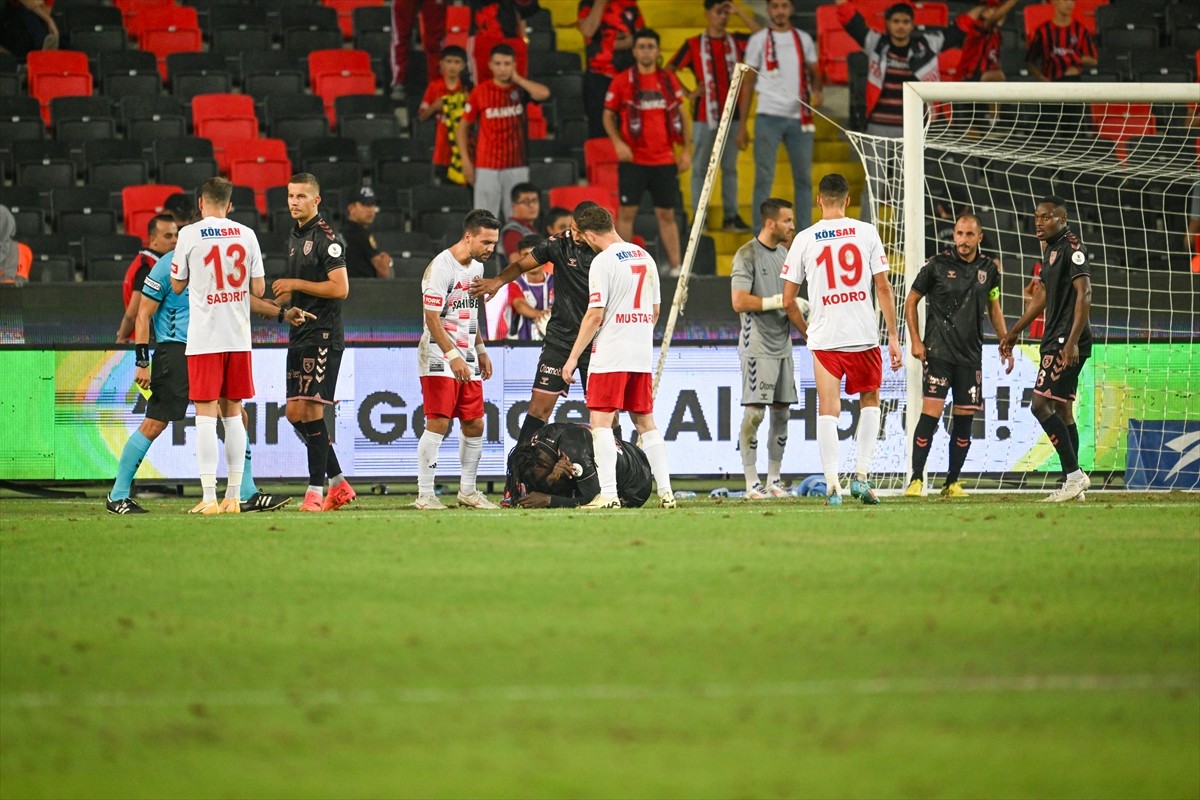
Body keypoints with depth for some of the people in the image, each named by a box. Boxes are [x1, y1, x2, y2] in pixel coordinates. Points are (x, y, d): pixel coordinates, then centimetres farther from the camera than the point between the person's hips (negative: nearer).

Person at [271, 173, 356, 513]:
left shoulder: (327, 238, -10)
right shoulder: (294, 238, 18)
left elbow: (340, 288, -18)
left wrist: (295, 284, -15)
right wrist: (278, 299, 12)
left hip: (322, 335, -9)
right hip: (299, 335, 9)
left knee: (311, 409, -11)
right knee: (295, 412, 7)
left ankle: (316, 490, -6)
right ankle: (339, 484, 15)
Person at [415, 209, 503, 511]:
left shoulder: (476, 267, 12)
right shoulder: (441, 267, -16)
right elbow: (432, 318, -19)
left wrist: (481, 351, 20)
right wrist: (453, 356, -24)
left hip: (467, 358, 8)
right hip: (439, 357, -8)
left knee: (474, 424, 8)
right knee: (438, 423, -12)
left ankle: (468, 491, 19)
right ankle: (425, 494, -9)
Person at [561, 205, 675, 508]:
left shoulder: (603, 261, -11)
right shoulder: (645, 258, 12)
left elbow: (595, 315, -14)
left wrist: (573, 357, -9)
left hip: (610, 357, -7)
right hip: (643, 355, 7)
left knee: (601, 422, -5)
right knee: (645, 421, 13)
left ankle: (608, 494, -13)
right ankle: (665, 491, 11)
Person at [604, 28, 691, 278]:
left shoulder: (669, 81, 7)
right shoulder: (622, 81, -1)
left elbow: (681, 115, 13)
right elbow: (608, 116, 4)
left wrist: (686, 150, 6)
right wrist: (618, 142, -12)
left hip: (664, 160, 2)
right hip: (633, 161, -2)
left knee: (666, 213, 6)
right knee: (627, 211, -2)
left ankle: (676, 266, 8)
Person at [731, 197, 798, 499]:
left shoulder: (783, 253, 15)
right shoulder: (748, 254, -10)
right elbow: (739, 302, -17)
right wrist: (778, 302, -18)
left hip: (782, 344, 8)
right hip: (757, 346, -8)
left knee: (781, 412, 8)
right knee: (754, 412, -9)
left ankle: (773, 480, 15)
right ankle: (751, 483, -7)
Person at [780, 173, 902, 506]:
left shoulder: (804, 239, 2)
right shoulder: (866, 232, 1)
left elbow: (788, 300, 4)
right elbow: (883, 287, -1)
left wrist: (807, 332, 20)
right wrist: (893, 335, 3)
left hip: (824, 338, 0)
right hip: (864, 335, 0)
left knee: (827, 410, 3)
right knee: (870, 401, 18)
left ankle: (832, 482, -8)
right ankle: (861, 475, 9)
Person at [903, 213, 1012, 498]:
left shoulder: (988, 269, 8)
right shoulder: (937, 265, -3)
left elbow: (994, 308, 21)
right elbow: (911, 301, 5)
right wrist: (915, 341, -3)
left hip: (971, 354, 4)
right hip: (938, 351, -4)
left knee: (965, 417, 3)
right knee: (931, 412, -15)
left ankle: (952, 482, 14)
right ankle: (916, 480, -11)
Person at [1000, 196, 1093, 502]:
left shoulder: (1072, 247, -12)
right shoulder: (1051, 248, 18)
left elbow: (1084, 294, -21)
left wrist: (1072, 341, -28)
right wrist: (1015, 332, 33)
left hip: (1068, 342, -10)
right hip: (1056, 340, 10)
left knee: (1042, 405, -14)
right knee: (1060, 409, 10)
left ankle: (1074, 475, -14)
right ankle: (1073, 482, 12)